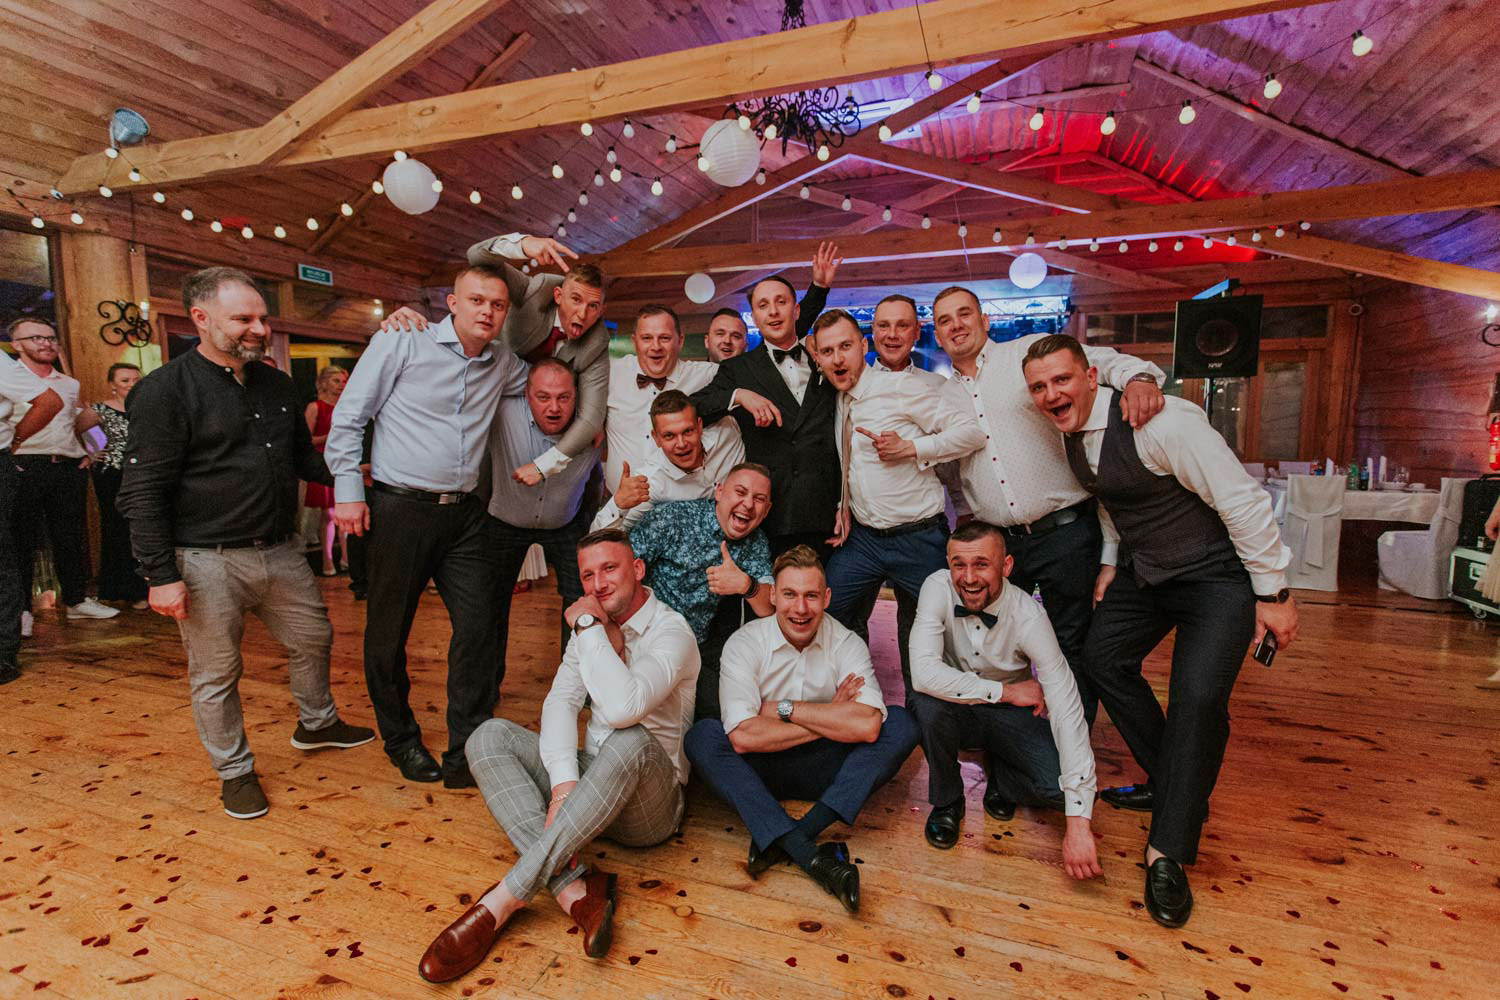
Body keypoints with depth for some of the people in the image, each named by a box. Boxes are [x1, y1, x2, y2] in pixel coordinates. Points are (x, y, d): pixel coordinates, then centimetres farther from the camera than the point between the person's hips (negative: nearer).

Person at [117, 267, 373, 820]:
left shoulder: (277, 384, 9)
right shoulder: (165, 391, -11)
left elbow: (303, 457, 20)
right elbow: (144, 493, -12)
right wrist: (162, 575, -16)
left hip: (281, 551, 6)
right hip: (208, 561, -6)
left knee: (313, 638, 18)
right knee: (216, 675, 8)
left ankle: (316, 724, 41)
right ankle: (235, 771, 27)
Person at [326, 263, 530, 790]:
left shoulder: (503, 364, 9)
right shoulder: (402, 341, -4)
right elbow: (348, 417, -2)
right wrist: (348, 491, -6)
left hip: (463, 512, 4)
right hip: (399, 508, -4)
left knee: (479, 624, -2)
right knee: (389, 631, 7)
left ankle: (467, 751, 9)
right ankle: (401, 741, 28)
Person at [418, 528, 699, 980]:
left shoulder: (671, 631, -13)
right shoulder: (592, 629, 10)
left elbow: (623, 708, -31)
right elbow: (560, 702, -4)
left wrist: (589, 626, -21)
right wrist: (564, 782, -21)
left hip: (647, 807, -6)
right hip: (591, 786, 7)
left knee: (631, 741, -39)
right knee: (490, 736, -12)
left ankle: (504, 898, -32)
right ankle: (573, 888, -29)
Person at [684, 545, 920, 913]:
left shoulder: (847, 644, -9)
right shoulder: (744, 644, -13)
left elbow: (868, 726, -26)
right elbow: (742, 737, -26)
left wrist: (783, 708, -21)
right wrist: (831, 720, -20)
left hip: (824, 771, 1)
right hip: (761, 771, -1)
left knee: (901, 724, -21)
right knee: (702, 736, -29)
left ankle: (782, 840, -30)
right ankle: (811, 856, -37)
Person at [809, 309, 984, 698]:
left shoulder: (901, 386, -12)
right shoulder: (835, 402, 7)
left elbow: (972, 430, -14)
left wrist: (910, 448, -22)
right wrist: (844, 503, 6)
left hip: (918, 540, -5)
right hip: (861, 536, 6)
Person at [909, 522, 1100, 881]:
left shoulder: (1029, 616, -23)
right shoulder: (938, 588, -23)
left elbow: (1068, 713, -26)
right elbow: (923, 673, -33)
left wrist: (1078, 823, -30)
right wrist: (1007, 690, -26)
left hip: (1012, 716, 0)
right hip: (956, 712, 1)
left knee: (1060, 787, -26)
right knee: (926, 703, -34)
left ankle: (1002, 779, 11)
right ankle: (947, 802, -3)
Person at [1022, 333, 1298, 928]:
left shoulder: (1162, 423, -28)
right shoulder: (1071, 433, -3)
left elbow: (1243, 502, -23)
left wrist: (1273, 594, -18)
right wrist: (1112, 562, 9)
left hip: (1215, 573, -8)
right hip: (1142, 569, 8)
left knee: (1197, 698, -19)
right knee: (1102, 655, 4)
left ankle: (1167, 853, -4)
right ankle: (1175, 785, 25)